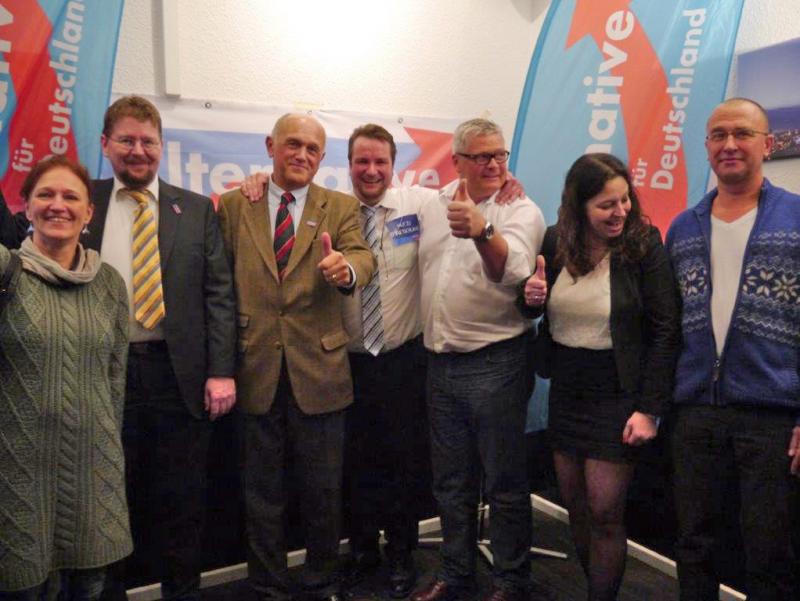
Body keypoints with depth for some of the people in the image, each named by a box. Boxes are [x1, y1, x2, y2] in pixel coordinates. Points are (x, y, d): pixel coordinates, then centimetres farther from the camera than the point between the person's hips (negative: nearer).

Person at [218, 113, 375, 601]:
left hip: (318, 369, 0)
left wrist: (347, 269, -37)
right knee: (263, 492, 13)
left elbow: (363, 256, -13)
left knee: (324, 491, 12)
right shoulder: (234, 205, 6)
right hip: (257, 369, 1)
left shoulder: (341, 207, 4)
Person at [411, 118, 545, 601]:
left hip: (494, 362, -6)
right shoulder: (434, 206, 8)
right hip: (441, 362, 6)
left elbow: (512, 270, -29)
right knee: (451, 482, 18)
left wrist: (481, 231, -46)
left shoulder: (521, 211, -9)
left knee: (504, 484, 6)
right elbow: (422, 264, 22)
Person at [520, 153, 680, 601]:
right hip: (565, 391, 5)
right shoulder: (555, 242, -1)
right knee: (575, 506, 14)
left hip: (617, 395, -4)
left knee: (604, 513, 1)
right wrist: (532, 298, -12)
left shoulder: (644, 246, -13)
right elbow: (535, 307, 13)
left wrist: (649, 409, -15)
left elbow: (665, 332, -12)